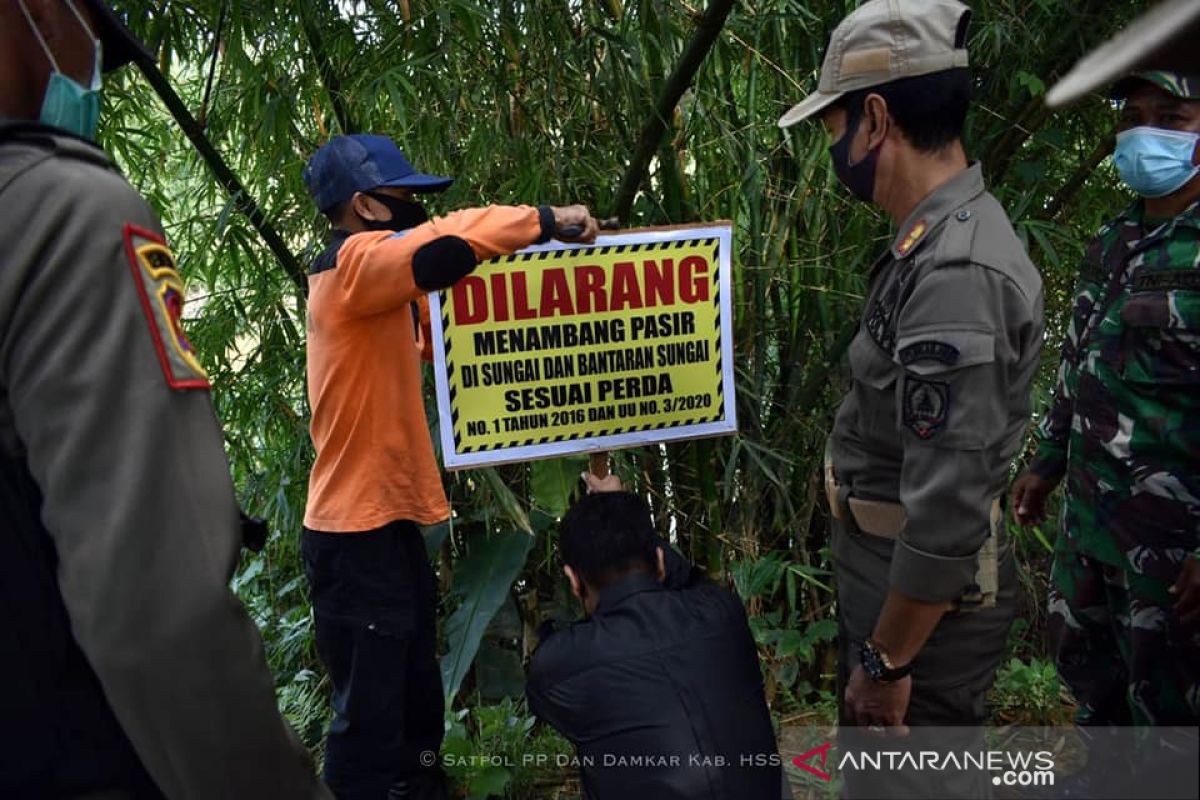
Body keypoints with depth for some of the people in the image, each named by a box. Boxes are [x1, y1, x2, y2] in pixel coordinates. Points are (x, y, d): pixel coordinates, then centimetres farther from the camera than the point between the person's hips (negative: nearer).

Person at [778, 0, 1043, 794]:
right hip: (888, 568, 9)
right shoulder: (937, 241, 4)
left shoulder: (955, 271, -29)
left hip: (927, 593, -9)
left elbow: (949, 514, -30)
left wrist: (886, 660, -18)